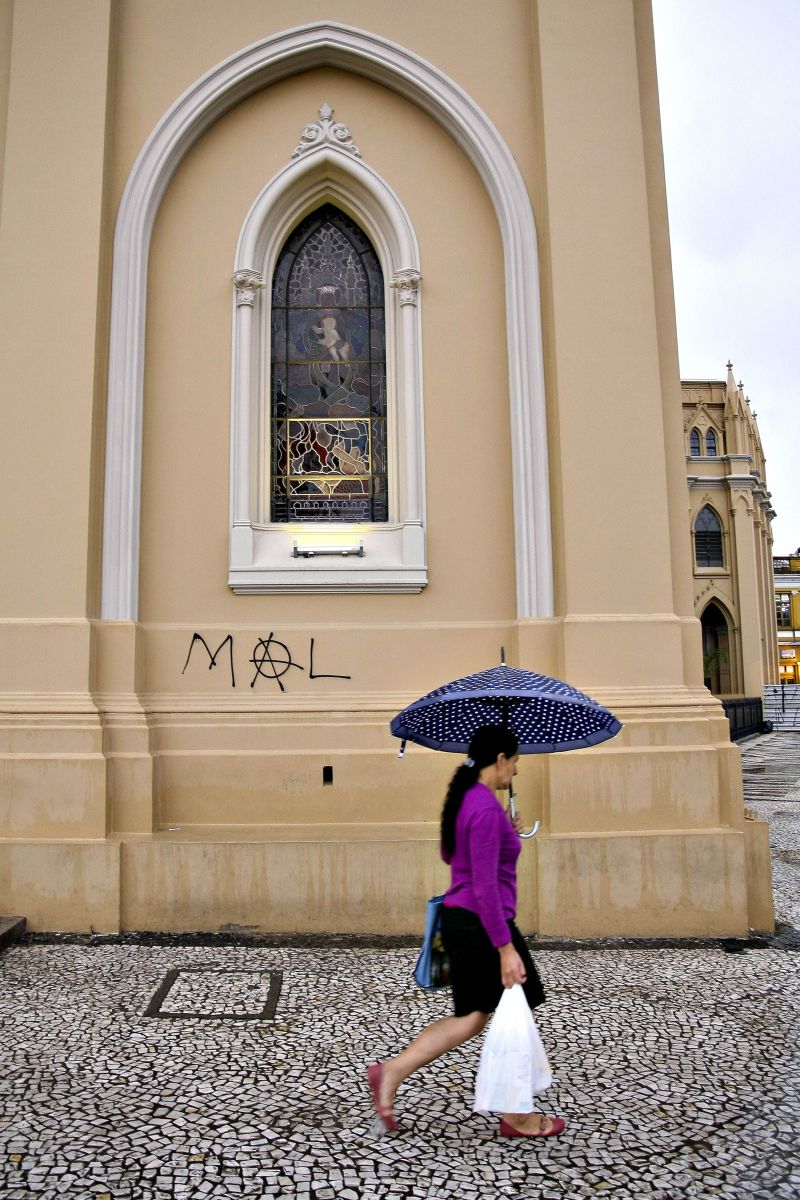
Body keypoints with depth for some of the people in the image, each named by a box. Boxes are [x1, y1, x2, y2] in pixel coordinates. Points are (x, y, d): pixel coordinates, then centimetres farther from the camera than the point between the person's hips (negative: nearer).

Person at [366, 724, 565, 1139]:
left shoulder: (465, 798, 8)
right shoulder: (487, 807, -21)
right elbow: (485, 886, -24)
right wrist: (505, 948, -22)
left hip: (458, 918, 10)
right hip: (482, 923, -9)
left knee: (473, 1016, 16)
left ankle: (391, 1072, 11)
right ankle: (517, 1116, 25)